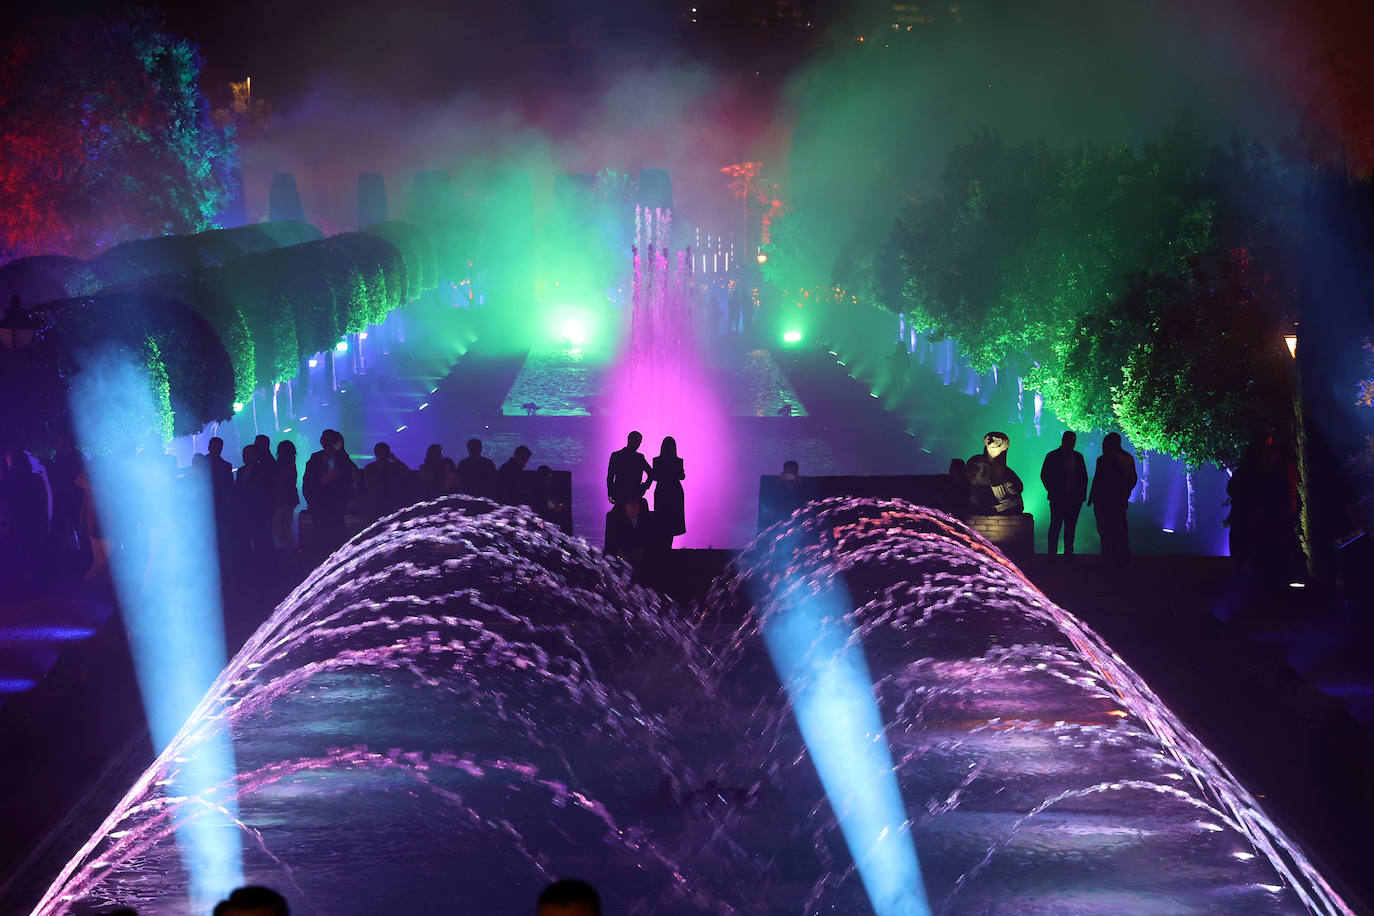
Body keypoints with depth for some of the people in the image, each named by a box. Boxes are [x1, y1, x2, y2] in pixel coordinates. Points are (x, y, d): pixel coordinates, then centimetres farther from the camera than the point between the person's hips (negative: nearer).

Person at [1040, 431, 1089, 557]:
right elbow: (1044, 476, -1)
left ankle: (1069, 552, 11)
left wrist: (1082, 493, 4)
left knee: (1070, 527, 6)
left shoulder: (1078, 457, 11)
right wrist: (1052, 492, -7)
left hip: (1074, 498, 4)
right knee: (1055, 526, -4)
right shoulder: (1052, 456, -1)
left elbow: (1084, 476, 15)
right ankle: (1052, 553, -1)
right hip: (1058, 498, -4)